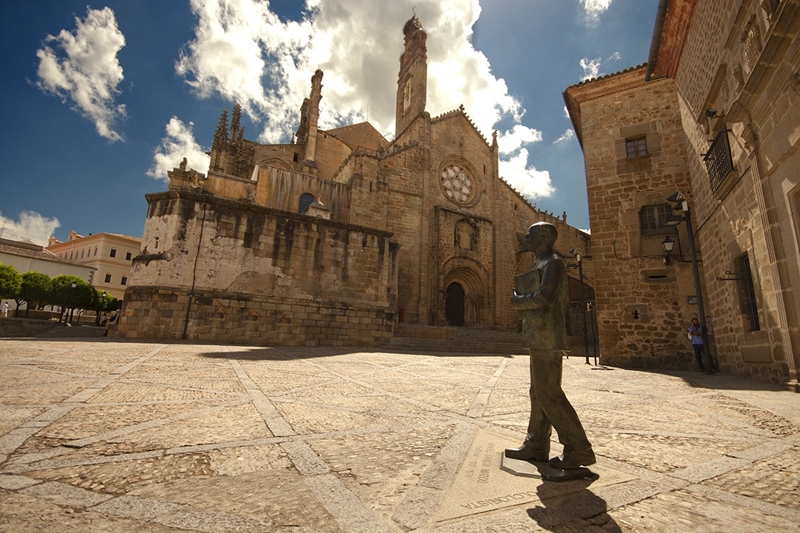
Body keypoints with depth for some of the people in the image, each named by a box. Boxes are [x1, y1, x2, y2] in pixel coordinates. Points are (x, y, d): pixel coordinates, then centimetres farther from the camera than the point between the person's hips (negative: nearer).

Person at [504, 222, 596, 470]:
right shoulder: (543, 265, 21)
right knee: (539, 393, 11)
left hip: (546, 337, -10)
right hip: (540, 337, 10)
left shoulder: (553, 262, -8)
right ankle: (536, 446, 18)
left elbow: (545, 297, -24)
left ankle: (579, 450, 1)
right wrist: (522, 299, 14)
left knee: (549, 393, -8)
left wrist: (517, 301, -8)